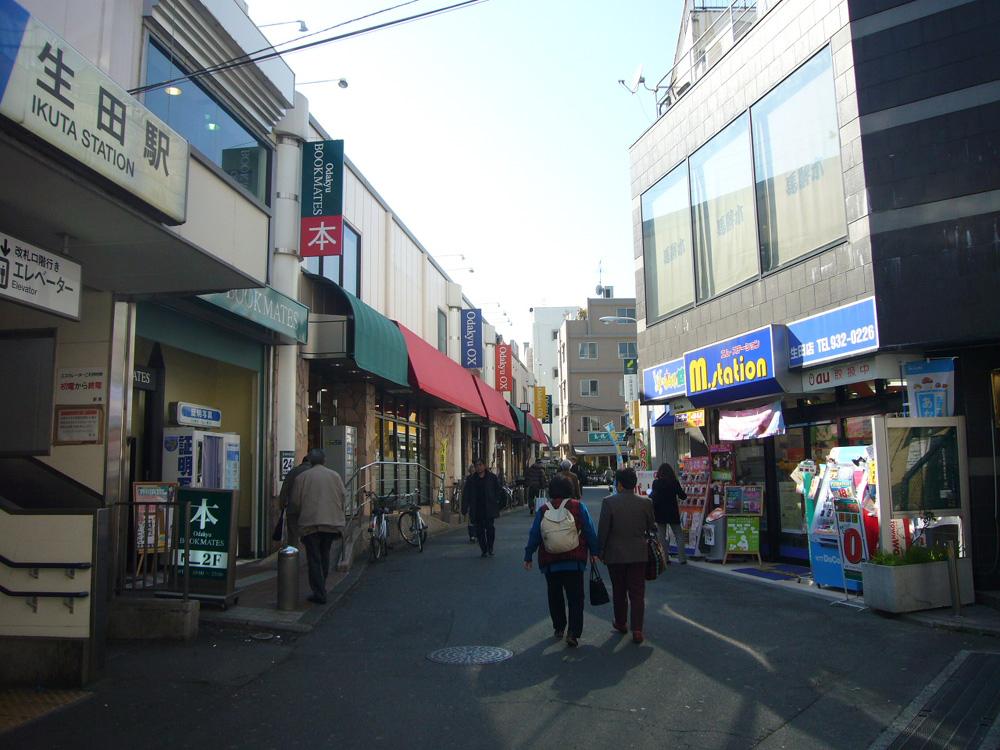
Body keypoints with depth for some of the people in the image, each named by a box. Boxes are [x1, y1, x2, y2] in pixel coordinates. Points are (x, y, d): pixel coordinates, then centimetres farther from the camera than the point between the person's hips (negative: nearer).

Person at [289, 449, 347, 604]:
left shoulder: (301, 477, 0)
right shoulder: (335, 475, 5)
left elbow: (295, 503, 1)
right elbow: (343, 497, 5)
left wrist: (299, 516, 20)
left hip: (310, 523, -3)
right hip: (332, 522, 3)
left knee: (314, 559, 2)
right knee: (324, 555, 18)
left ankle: (319, 593, -1)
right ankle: (321, 588, 24)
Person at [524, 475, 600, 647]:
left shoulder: (543, 510, -1)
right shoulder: (579, 507, -4)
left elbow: (534, 535, 2)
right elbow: (590, 531, -3)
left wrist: (528, 556, 10)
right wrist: (594, 552, 7)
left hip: (550, 562, 2)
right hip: (575, 561, -1)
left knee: (555, 596, 18)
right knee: (575, 597, 2)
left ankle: (558, 627, 27)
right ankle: (573, 632, -10)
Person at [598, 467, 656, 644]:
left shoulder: (609, 502, -13)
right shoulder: (646, 503, -6)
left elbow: (603, 529, -10)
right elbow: (652, 528, 3)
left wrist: (600, 550, 3)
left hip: (615, 554, -1)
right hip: (638, 554, 1)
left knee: (619, 591, 16)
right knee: (637, 593, 6)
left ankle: (620, 623, 31)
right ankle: (637, 630, 4)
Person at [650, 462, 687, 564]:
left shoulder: (656, 483, -10)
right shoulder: (675, 482, -5)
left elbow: (654, 497, -12)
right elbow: (682, 496, 0)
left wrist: (650, 495, 8)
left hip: (660, 513, -1)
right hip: (673, 512, 1)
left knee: (662, 536, 8)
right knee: (679, 535, 9)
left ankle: (665, 558, 6)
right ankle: (682, 558, 3)